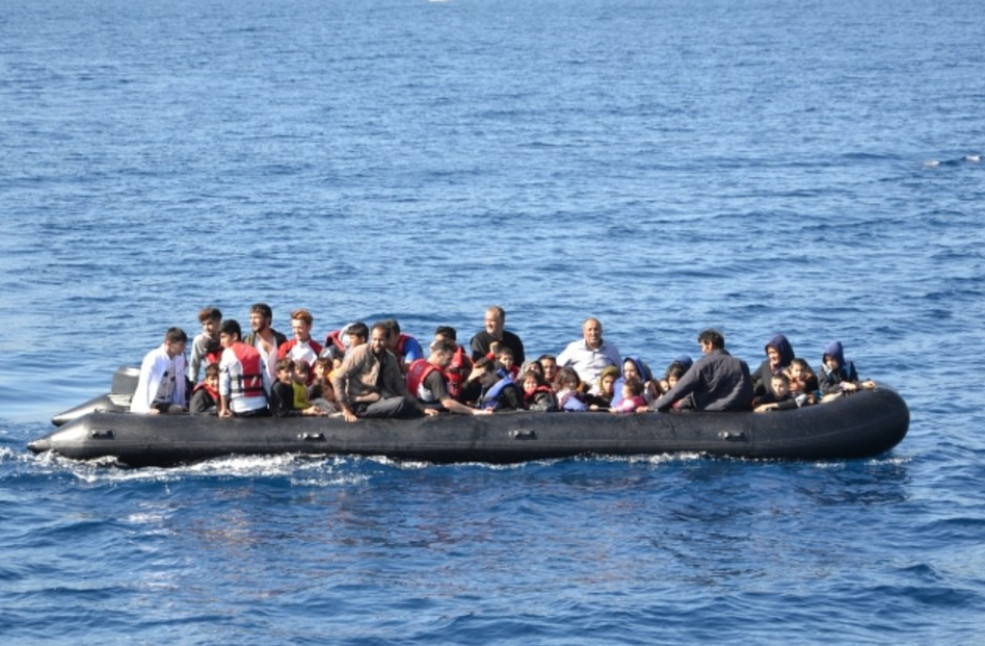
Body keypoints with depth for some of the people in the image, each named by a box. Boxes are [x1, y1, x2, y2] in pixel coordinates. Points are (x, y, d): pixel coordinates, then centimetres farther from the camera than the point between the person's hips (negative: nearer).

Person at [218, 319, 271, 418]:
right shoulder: (255, 352, 10)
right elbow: (267, 381, 8)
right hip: (260, 406, 4)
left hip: (240, 409, -4)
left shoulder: (228, 354, -3)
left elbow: (223, 383, -5)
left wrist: (224, 408, -1)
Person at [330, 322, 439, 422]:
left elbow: (401, 388, 12)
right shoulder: (360, 353, -10)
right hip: (362, 405, -6)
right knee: (400, 403, -29)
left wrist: (422, 408, 2)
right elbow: (337, 378, -12)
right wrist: (346, 409, -15)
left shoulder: (391, 358, 7)